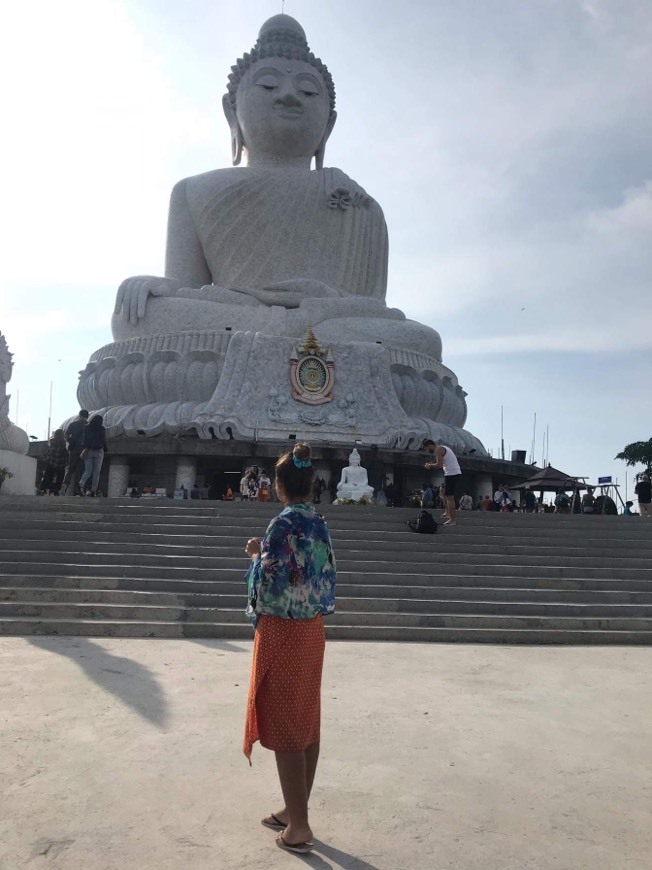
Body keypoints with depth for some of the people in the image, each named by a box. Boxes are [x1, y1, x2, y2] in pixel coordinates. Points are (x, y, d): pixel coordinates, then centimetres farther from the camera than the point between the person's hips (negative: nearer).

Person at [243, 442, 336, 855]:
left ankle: (299, 826, 13)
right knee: (307, 721, 15)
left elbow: (271, 580, -19)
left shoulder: (283, 523, -18)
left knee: (284, 725, 3)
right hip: (312, 629, 8)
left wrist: (258, 555, -1)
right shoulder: (319, 523, 6)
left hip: (282, 631, -8)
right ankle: (295, 810, 31)